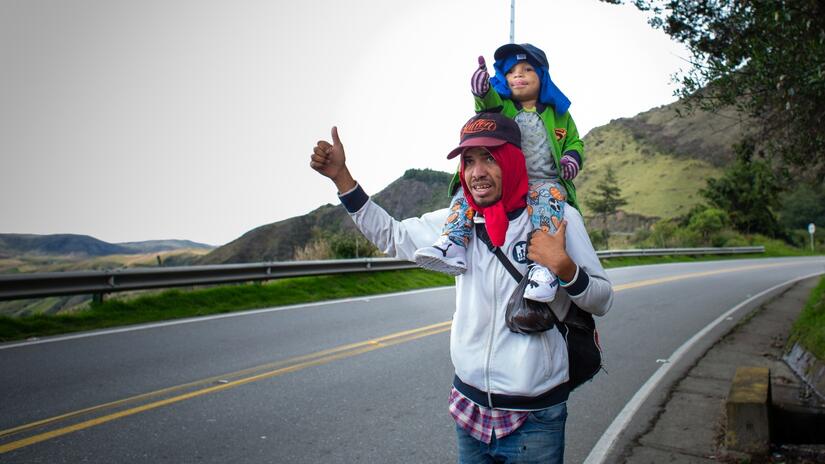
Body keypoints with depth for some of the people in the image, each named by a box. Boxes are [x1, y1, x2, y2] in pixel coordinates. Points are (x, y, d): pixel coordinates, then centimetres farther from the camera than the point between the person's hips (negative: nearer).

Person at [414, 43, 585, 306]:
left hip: (546, 181, -2)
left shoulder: (558, 113, 17)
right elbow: (489, 100, -11)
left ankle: (545, 266, -49)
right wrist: (482, 91, -38)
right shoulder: (500, 104, 13)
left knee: (547, 195, -36)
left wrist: (573, 156, -2)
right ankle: (452, 247, -35)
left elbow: (575, 141, 25)